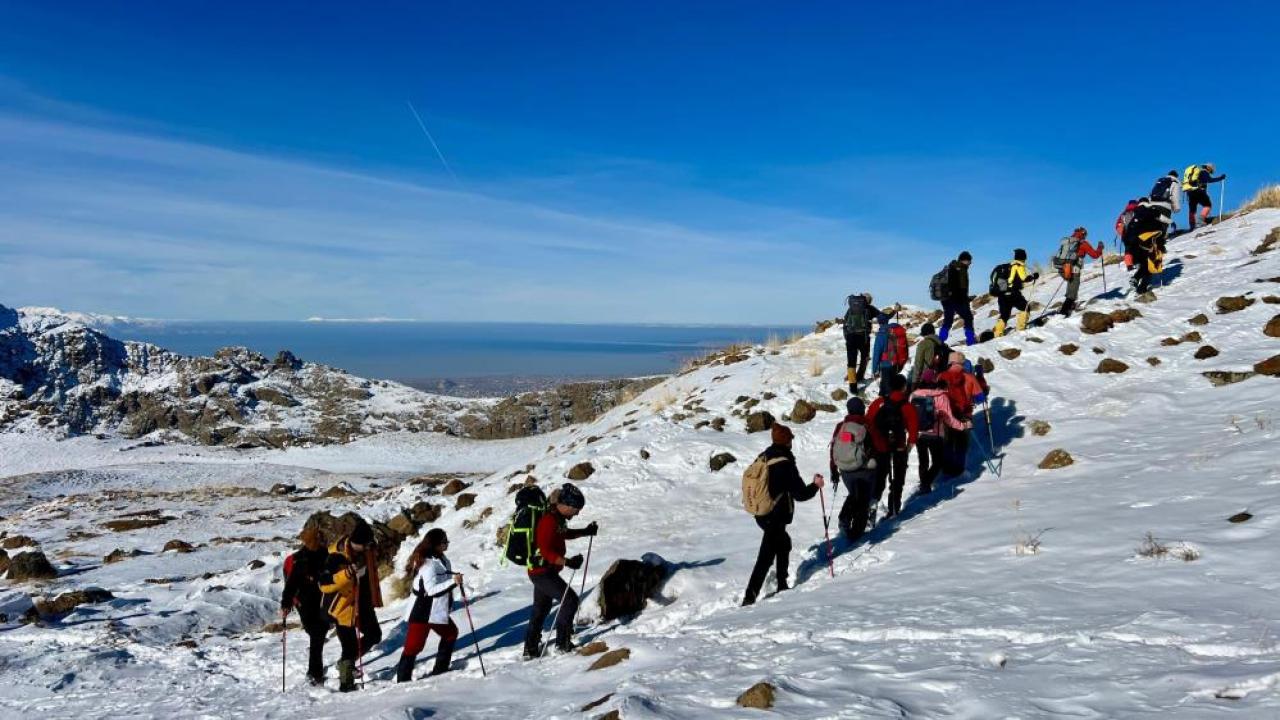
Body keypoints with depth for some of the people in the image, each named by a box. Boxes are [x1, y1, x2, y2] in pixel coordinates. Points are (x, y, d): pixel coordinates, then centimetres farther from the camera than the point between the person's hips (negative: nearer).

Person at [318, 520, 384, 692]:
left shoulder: (365, 550, -5)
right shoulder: (337, 558, -26)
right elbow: (324, 585, -33)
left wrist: (375, 598, 19)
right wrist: (349, 572, -43)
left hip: (363, 605, 8)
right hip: (344, 607, -8)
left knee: (374, 636, 17)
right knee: (350, 647, -3)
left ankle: (348, 662, 34)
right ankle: (346, 683, 15)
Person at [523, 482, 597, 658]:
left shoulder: (557, 518, 7)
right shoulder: (549, 520, -23)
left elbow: (565, 533, 26)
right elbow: (545, 550, -28)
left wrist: (586, 532, 13)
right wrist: (567, 562, -33)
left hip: (541, 571, 11)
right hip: (542, 572, -11)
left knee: (541, 609, 20)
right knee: (570, 600, -9)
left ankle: (531, 650, 30)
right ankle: (562, 643, -2)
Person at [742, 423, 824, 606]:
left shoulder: (763, 458, 3)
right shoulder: (785, 464, -20)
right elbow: (800, 494, -16)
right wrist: (816, 485, 1)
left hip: (761, 514, 8)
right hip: (776, 517, -8)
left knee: (784, 543, 26)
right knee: (766, 557, -3)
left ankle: (782, 586, 34)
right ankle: (750, 597, -5)